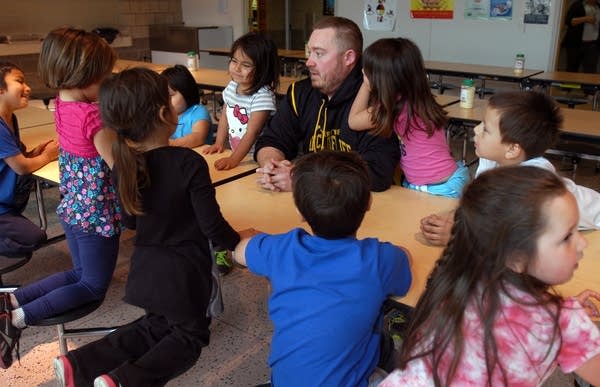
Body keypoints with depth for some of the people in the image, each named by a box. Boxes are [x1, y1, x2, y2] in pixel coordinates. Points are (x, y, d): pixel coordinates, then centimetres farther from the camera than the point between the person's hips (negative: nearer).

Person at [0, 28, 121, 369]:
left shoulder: (62, 104, 0)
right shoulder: (93, 115, -26)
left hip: (72, 208, 8)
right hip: (96, 214, -8)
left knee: (80, 273, 27)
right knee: (94, 286, 12)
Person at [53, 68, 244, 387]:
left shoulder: (124, 164, -6)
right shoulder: (190, 163, -24)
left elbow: (130, 221, 7)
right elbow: (212, 224, -19)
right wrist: (237, 242, 0)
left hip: (147, 267, 6)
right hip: (184, 272, -5)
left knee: (157, 326, 28)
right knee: (189, 335, 18)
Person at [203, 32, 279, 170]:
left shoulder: (263, 96, -18)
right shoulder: (232, 86, 5)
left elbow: (252, 132, -22)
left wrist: (233, 159, -26)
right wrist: (219, 143, 8)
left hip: (256, 158, -6)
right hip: (235, 153, 7)